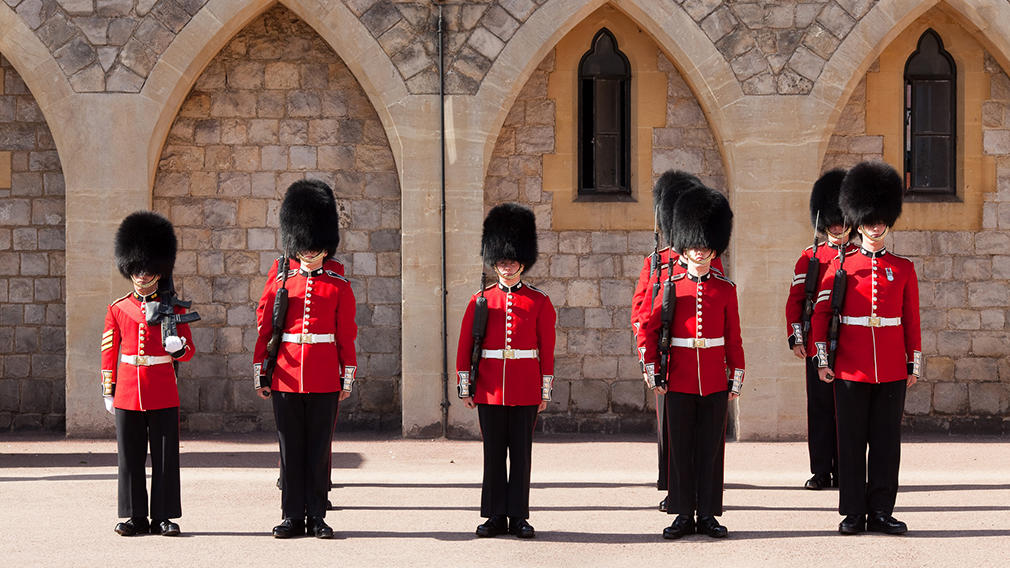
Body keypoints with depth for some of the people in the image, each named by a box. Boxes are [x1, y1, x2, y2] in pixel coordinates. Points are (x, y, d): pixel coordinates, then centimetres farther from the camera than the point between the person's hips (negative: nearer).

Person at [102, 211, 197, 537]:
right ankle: (135, 517, 10)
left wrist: (179, 347, -18)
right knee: (130, 457, 3)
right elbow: (109, 352, 10)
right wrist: (109, 390, 7)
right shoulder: (118, 310, 7)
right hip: (128, 394, 1)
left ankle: (163, 516, 7)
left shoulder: (174, 308, 3)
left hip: (164, 395, -1)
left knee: (165, 457, 1)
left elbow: (189, 350, 5)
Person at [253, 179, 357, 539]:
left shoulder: (338, 285, 3)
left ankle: (317, 517, 9)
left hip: (324, 379, -1)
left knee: (319, 448, 3)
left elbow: (347, 334, 5)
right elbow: (264, 327, 6)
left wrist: (348, 378, 2)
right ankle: (292, 517, 10)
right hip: (286, 376, 1)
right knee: (290, 446, 5)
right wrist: (261, 372, 2)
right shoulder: (280, 277, 5)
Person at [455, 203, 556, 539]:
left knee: (521, 453, 3)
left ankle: (519, 517, 8)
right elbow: (465, 346, 6)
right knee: (493, 453, 5)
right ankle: (496, 516, 10)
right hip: (489, 390, 1)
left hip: (525, 392, -1)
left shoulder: (539, 302, 3)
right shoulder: (481, 300, 5)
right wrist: (465, 386, 2)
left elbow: (547, 349, 4)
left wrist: (545, 391, 1)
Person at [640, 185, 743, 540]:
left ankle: (708, 514, 10)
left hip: (715, 383, 0)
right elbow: (651, 330, 4)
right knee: (681, 449, 4)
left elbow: (733, 338, 6)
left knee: (711, 448, 4)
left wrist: (737, 378, 4)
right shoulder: (671, 287, 2)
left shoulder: (725, 290, 4)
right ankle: (683, 514, 10)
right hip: (680, 381, 0)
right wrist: (653, 371, 0)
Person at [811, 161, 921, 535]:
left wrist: (915, 364, 7)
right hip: (850, 370, -1)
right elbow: (821, 314, 3)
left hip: (892, 372, 1)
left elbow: (912, 320, 10)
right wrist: (822, 359, -2)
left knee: (886, 442, 4)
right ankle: (853, 513, 8)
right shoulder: (842, 265, 3)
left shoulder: (903, 269, 7)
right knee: (851, 442, 2)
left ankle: (881, 512, 10)